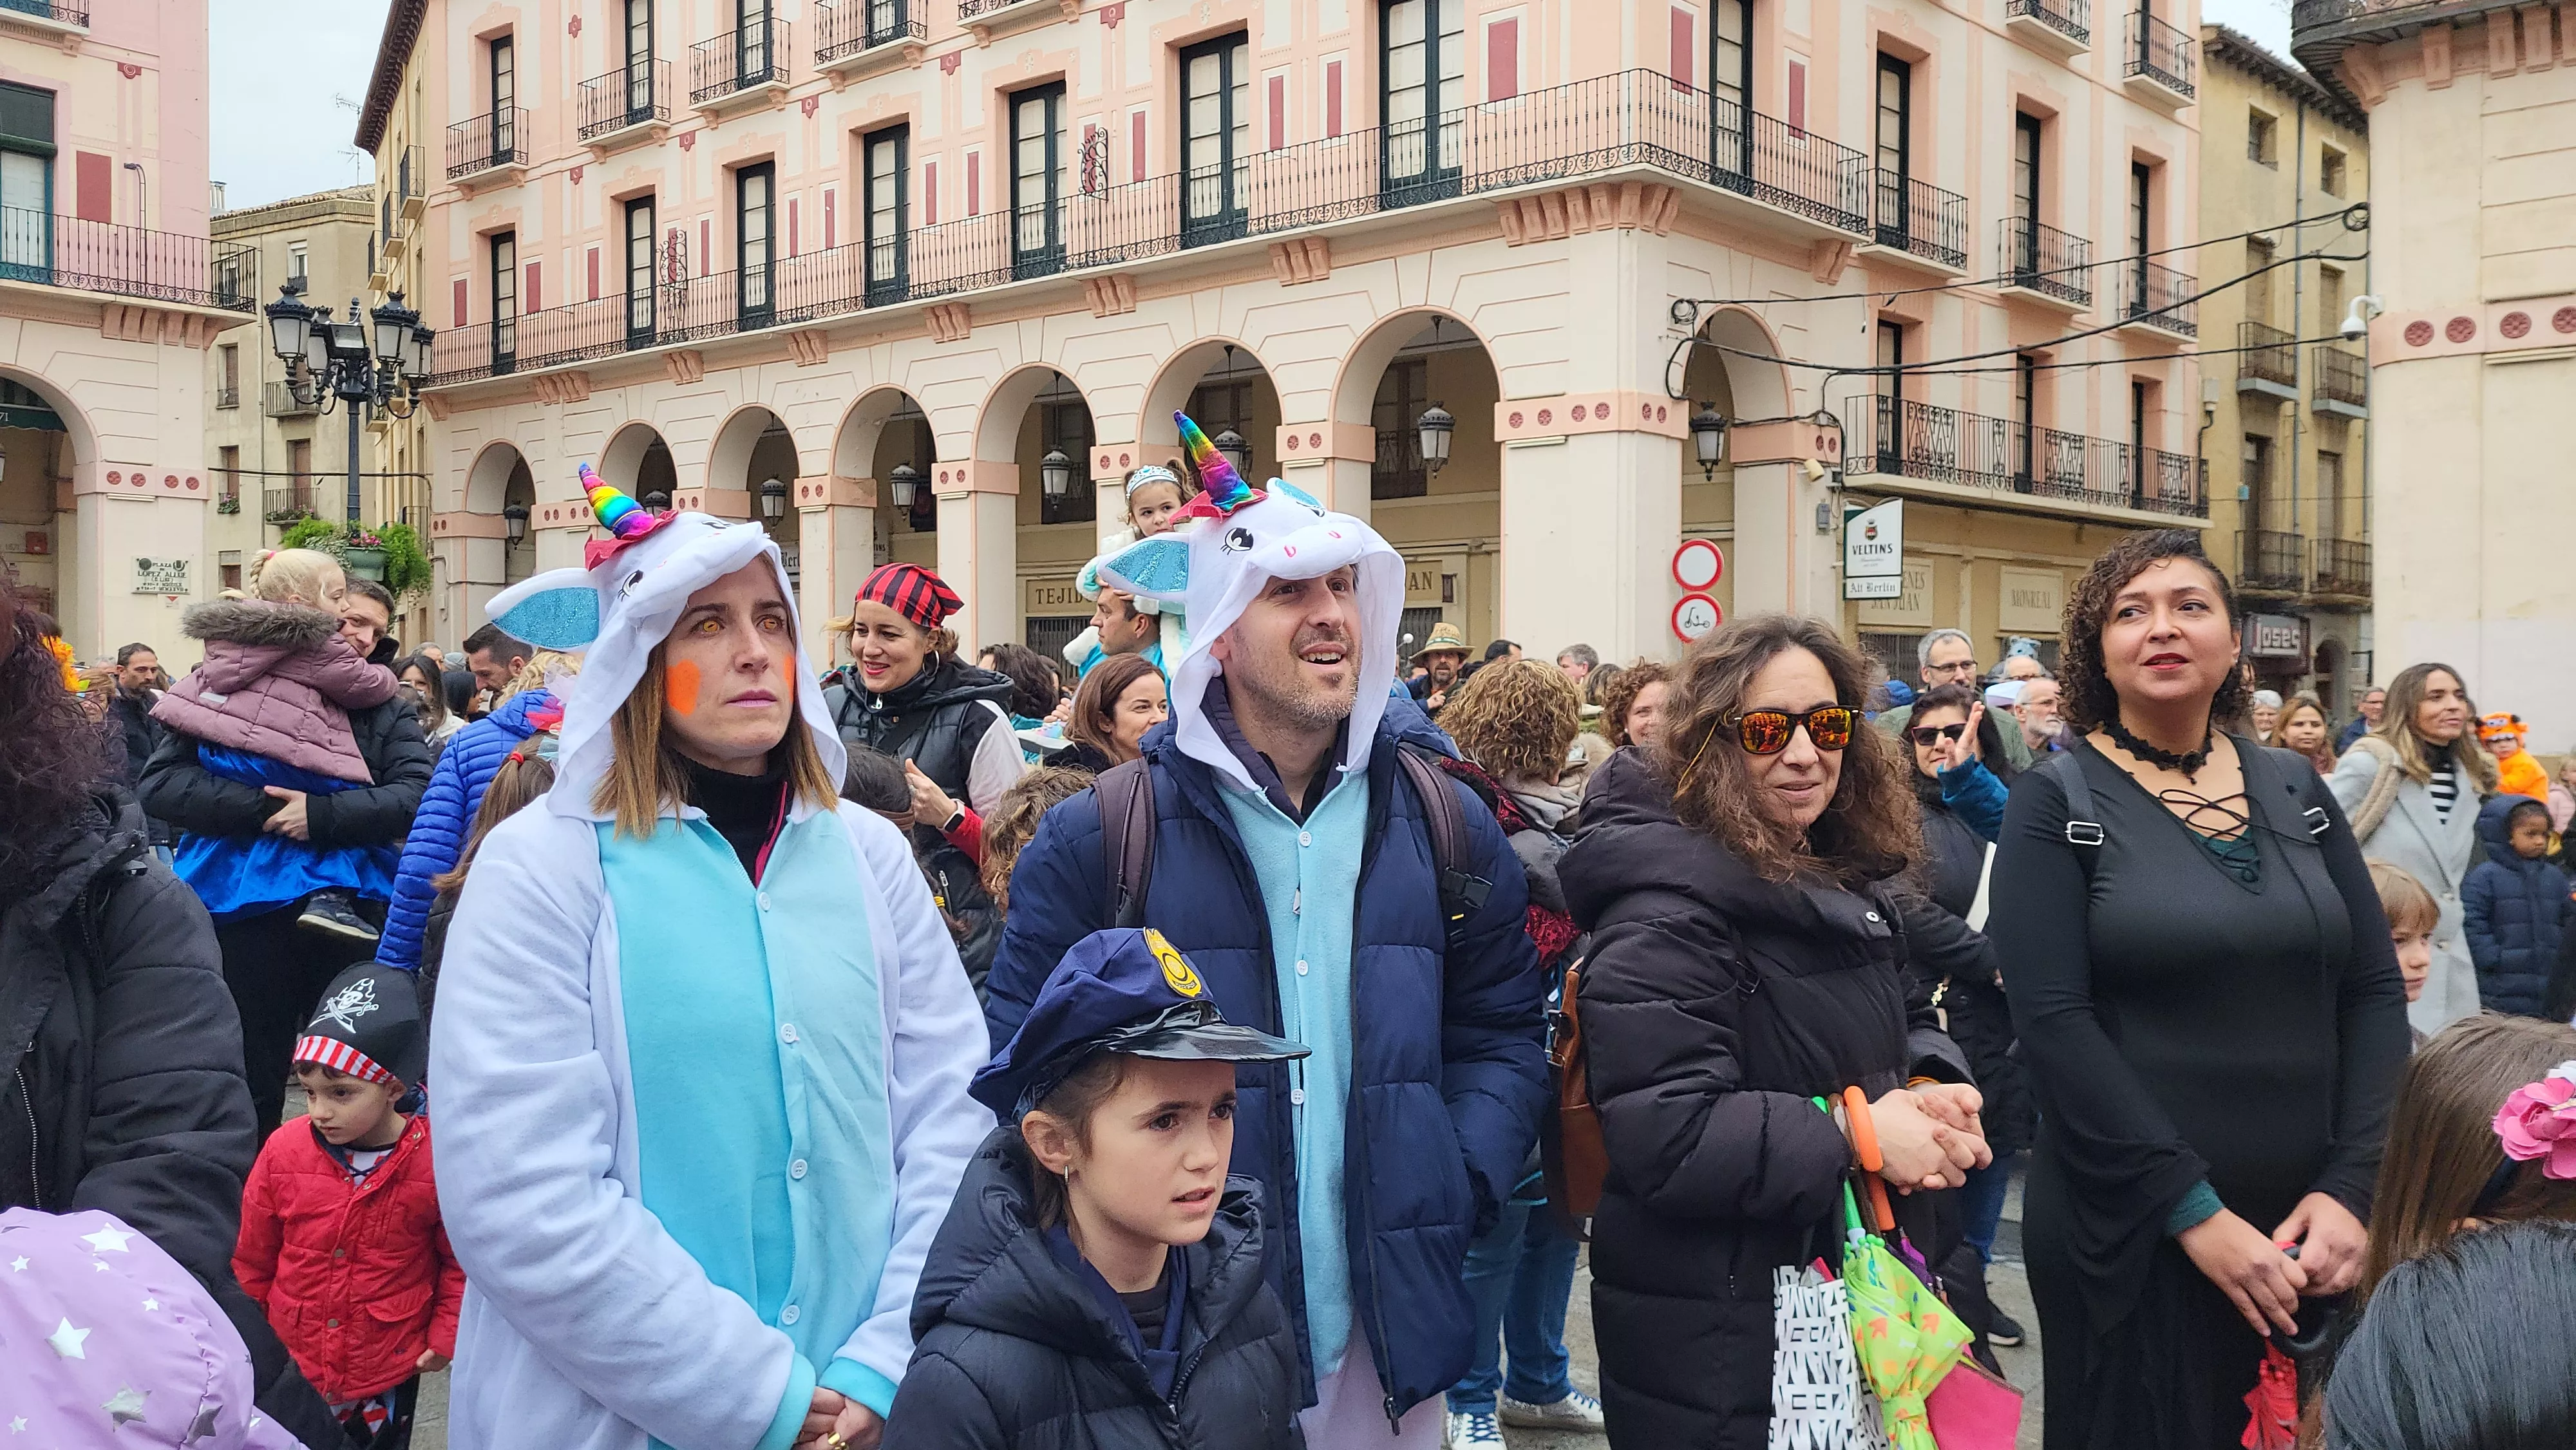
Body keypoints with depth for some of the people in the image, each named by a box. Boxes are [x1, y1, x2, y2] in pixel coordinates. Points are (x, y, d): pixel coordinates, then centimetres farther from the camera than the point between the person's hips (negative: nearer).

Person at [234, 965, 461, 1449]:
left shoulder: (436, 1163, -18)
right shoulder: (284, 1151, -13)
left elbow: (462, 1260, -4)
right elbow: (252, 1260, 1)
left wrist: (446, 1335, -4)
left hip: (389, 1375, -1)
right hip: (291, 1369, 1)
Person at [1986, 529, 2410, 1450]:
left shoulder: (2297, 792, 8)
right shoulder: (2057, 805, -6)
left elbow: (2375, 994, 6)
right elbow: (2053, 1022, -13)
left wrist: (2351, 1187, -6)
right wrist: (2193, 1211, -17)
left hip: (2305, 1230, 4)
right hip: (2130, 1235, -4)